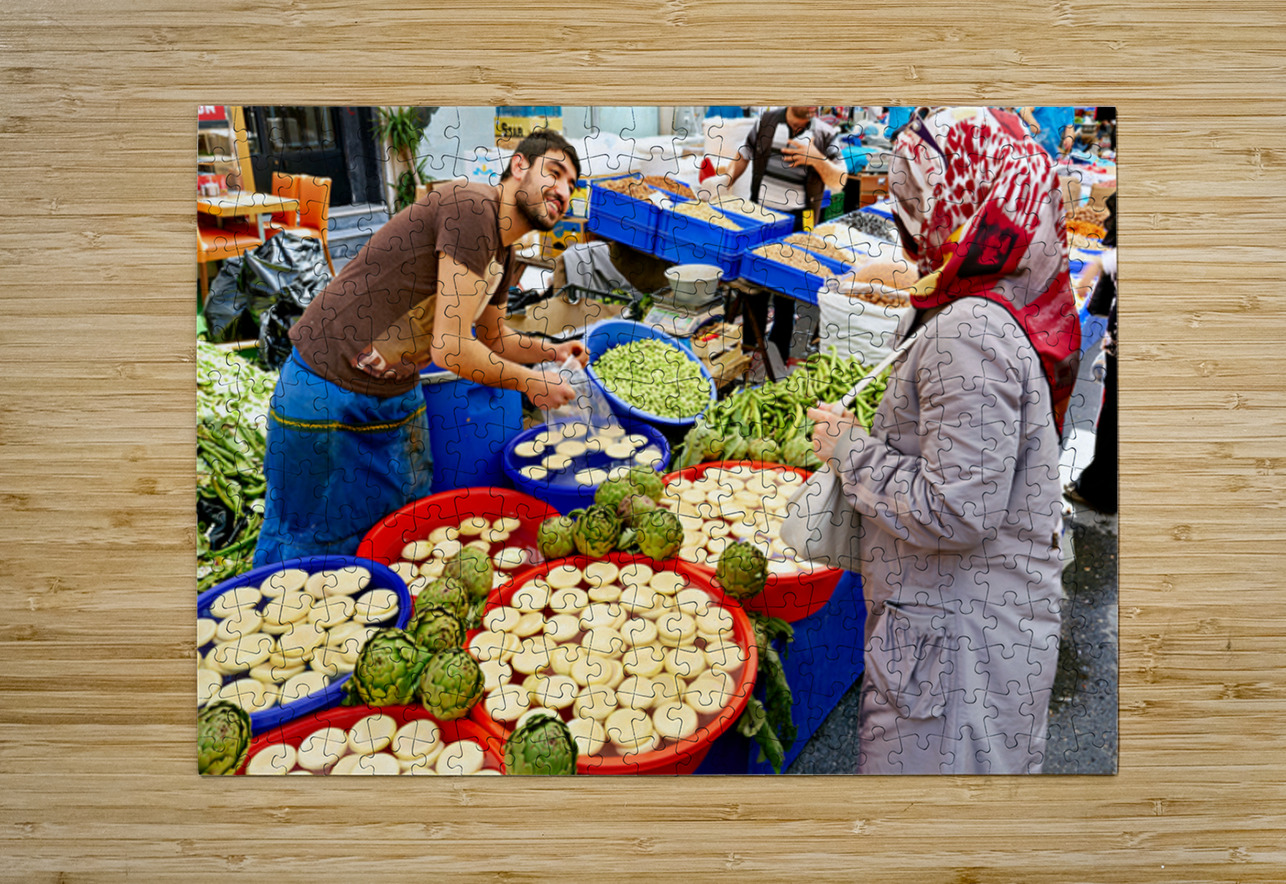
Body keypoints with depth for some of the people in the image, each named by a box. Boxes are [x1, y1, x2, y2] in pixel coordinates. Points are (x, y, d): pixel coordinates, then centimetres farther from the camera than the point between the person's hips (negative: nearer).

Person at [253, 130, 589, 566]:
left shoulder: (503, 257, 7)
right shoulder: (472, 207, -23)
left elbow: (493, 338, 25)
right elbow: (452, 348, -26)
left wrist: (553, 352, 9)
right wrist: (530, 383, -13)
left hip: (398, 395, 9)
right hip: (326, 389, -9)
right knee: (308, 545, 7)